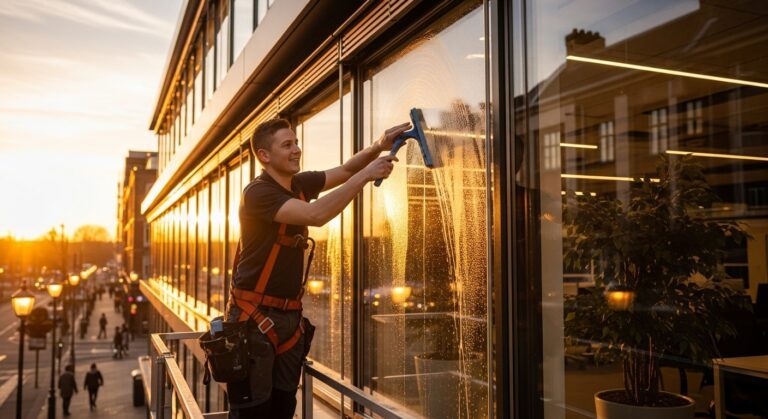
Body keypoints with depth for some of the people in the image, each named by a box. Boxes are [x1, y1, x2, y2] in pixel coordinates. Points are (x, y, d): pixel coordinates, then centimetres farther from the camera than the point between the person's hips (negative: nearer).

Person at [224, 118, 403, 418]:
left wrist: (379, 147, -4)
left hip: (290, 315, 8)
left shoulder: (298, 184, 7)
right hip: (254, 316, -7)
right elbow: (316, 215, -31)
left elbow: (344, 171, 14)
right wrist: (366, 175, -28)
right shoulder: (259, 192, -18)